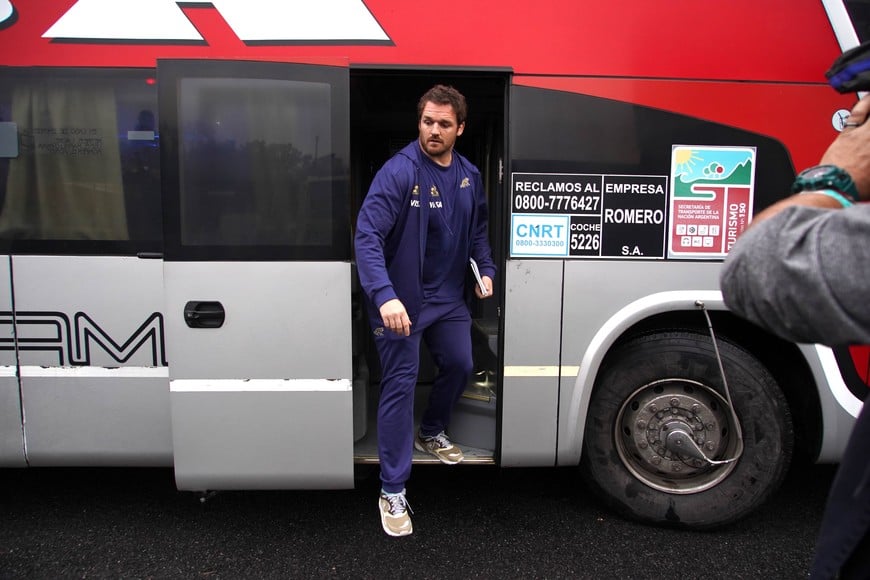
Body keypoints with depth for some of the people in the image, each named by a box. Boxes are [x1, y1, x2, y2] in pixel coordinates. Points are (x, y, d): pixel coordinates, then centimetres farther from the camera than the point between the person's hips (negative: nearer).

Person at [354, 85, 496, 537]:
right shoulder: (399, 171, -20)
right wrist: (385, 295, -41)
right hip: (401, 300, -7)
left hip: (449, 296, 7)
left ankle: (431, 433, 48)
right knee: (401, 385, -5)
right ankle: (392, 491, 7)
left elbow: (477, 229, 19)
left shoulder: (469, 175, 3)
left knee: (460, 366, 20)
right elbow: (367, 236, -29)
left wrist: (486, 269, 5)